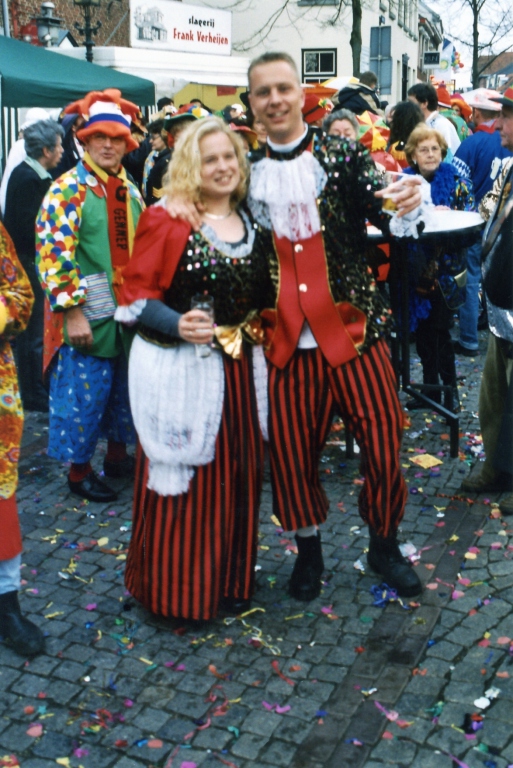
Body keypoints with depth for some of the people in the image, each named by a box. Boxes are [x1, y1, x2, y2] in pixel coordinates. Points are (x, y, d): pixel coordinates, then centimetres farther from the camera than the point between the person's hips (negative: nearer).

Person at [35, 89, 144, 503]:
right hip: (87, 317, -6)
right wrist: (73, 312, -20)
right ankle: (79, 470, 19)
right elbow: (55, 255, -16)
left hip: (131, 314, 7)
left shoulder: (130, 190, 10)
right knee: (84, 392, 2)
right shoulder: (68, 190, -10)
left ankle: (118, 454, 34)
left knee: (126, 389, 16)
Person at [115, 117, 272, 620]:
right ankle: (177, 586, 20)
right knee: (182, 481, 3)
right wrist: (177, 324, -24)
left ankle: (231, 578, 30)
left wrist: (258, 327, 6)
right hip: (180, 370, -5)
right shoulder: (165, 222, -8)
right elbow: (136, 295, -9)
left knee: (236, 476, 12)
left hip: (239, 370, 5)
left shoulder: (252, 223, 9)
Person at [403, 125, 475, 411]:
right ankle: (430, 386, 23)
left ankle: (450, 387, 12)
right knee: (422, 329, 9)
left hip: (445, 267, -3)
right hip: (416, 267, 3)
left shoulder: (457, 181, 0)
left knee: (441, 328, -3)